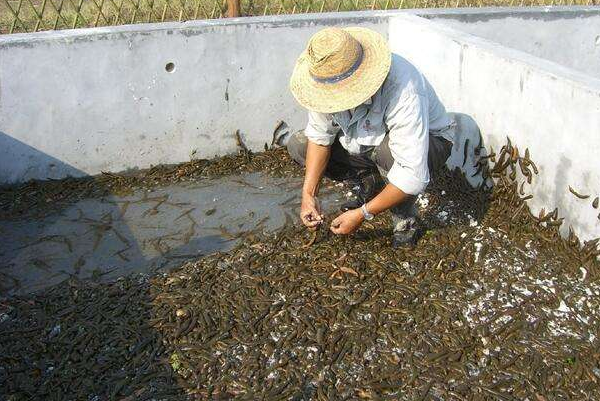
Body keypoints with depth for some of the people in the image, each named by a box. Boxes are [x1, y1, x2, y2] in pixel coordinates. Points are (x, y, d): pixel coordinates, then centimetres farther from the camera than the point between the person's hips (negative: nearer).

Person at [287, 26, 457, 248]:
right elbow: (319, 134, -12)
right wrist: (309, 193, -21)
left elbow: (414, 176, -41)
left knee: (390, 152, -42)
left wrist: (362, 214, -35)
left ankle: (406, 221, -11)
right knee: (298, 145, -7)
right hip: (368, 137, 6)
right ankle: (370, 186, 7)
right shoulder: (329, 76, -23)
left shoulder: (402, 94, -42)